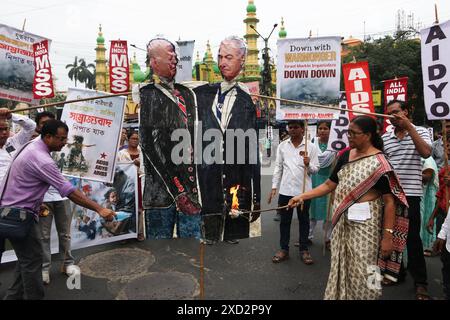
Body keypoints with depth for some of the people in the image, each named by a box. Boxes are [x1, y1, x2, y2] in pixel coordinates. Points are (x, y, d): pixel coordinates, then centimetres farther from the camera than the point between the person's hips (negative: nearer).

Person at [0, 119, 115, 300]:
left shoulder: (32, 146, 6)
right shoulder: (42, 160, -25)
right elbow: (69, 191, -29)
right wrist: (99, 209, -29)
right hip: (18, 214, -10)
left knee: (26, 258, 17)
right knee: (32, 260, -3)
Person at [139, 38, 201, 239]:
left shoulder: (186, 94, 16)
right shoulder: (148, 96, -4)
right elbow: (151, 147, -12)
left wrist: (194, 187, 12)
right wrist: (177, 191, -15)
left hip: (189, 186, 5)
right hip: (161, 188, -5)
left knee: (193, 236, 9)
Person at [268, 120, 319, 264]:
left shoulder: (311, 147, -3)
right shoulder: (282, 146, 3)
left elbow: (315, 169, -1)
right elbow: (278, 167, 6)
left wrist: (308, 164, -22)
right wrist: (274, 187, 1)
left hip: (304, 191, -1)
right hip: (285, 190, 2)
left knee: (304, 221, 11)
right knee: (284, 221, 10)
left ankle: (304, 250, 25)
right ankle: (284, 249, 23)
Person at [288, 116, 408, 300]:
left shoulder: (379, 162, -12)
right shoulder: (346, 156, 6)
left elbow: (390, 201, -14)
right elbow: (329, 185, 8)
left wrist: (388, 235, -17)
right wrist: (303, 197, 1)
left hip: (364, 223, -6)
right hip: (342, 221, 6)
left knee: (361, 271, 4)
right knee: (341, 267, 17)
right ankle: (340, 295, 36)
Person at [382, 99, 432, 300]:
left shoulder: (420, 132, 1)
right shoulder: (384, 138, 8)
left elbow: (426, 153, -19)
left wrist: (409, 126, -19)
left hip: (410, 193, -3)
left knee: (412, 237, 0)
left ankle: (420, 282, 14)